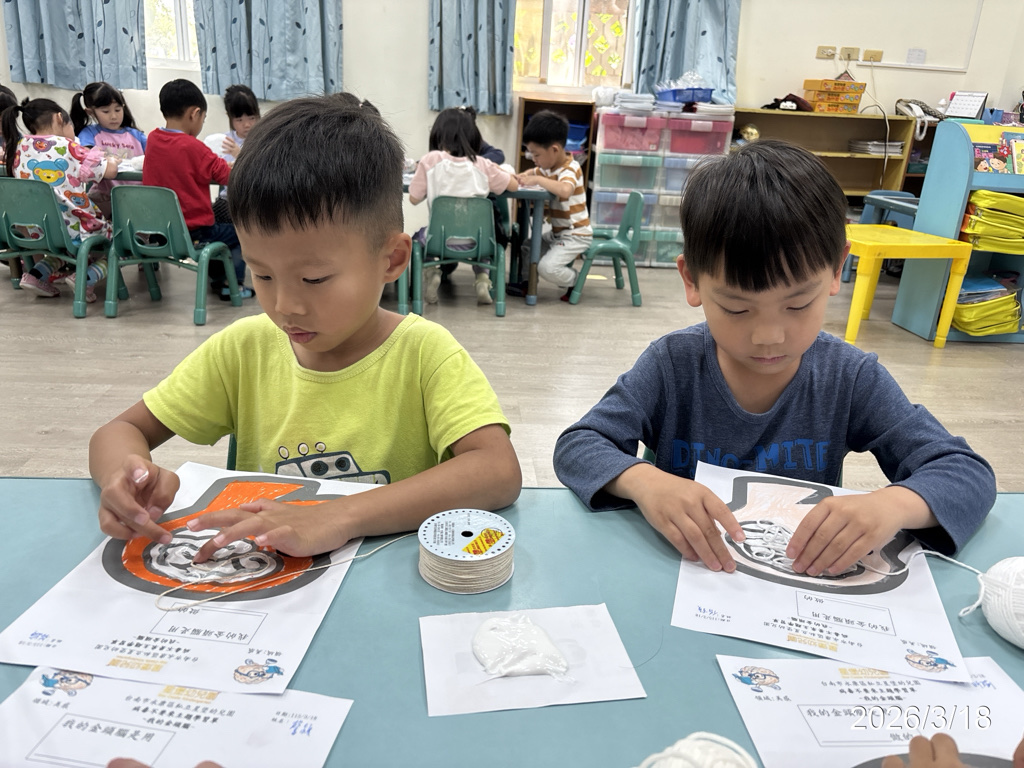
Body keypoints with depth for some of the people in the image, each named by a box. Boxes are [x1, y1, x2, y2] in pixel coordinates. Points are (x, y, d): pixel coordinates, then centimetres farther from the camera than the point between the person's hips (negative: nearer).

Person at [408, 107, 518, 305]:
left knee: (419, 235, 33)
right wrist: (496, 170, 25)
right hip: (476, 242, 1)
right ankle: (483, 277, 14)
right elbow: (514, 184, 9)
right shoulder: (482, 164, -4)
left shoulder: (430, 160, -8)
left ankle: (430, 272, 7)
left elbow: (414, 199, -1)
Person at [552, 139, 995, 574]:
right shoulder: (671, 366, -10)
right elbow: (576, 447, -11)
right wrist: (642, 480, -32)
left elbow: (969, 473, -7)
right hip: (684, 581, 0)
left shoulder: (852, 380, -8)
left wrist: (893, 505, -29)